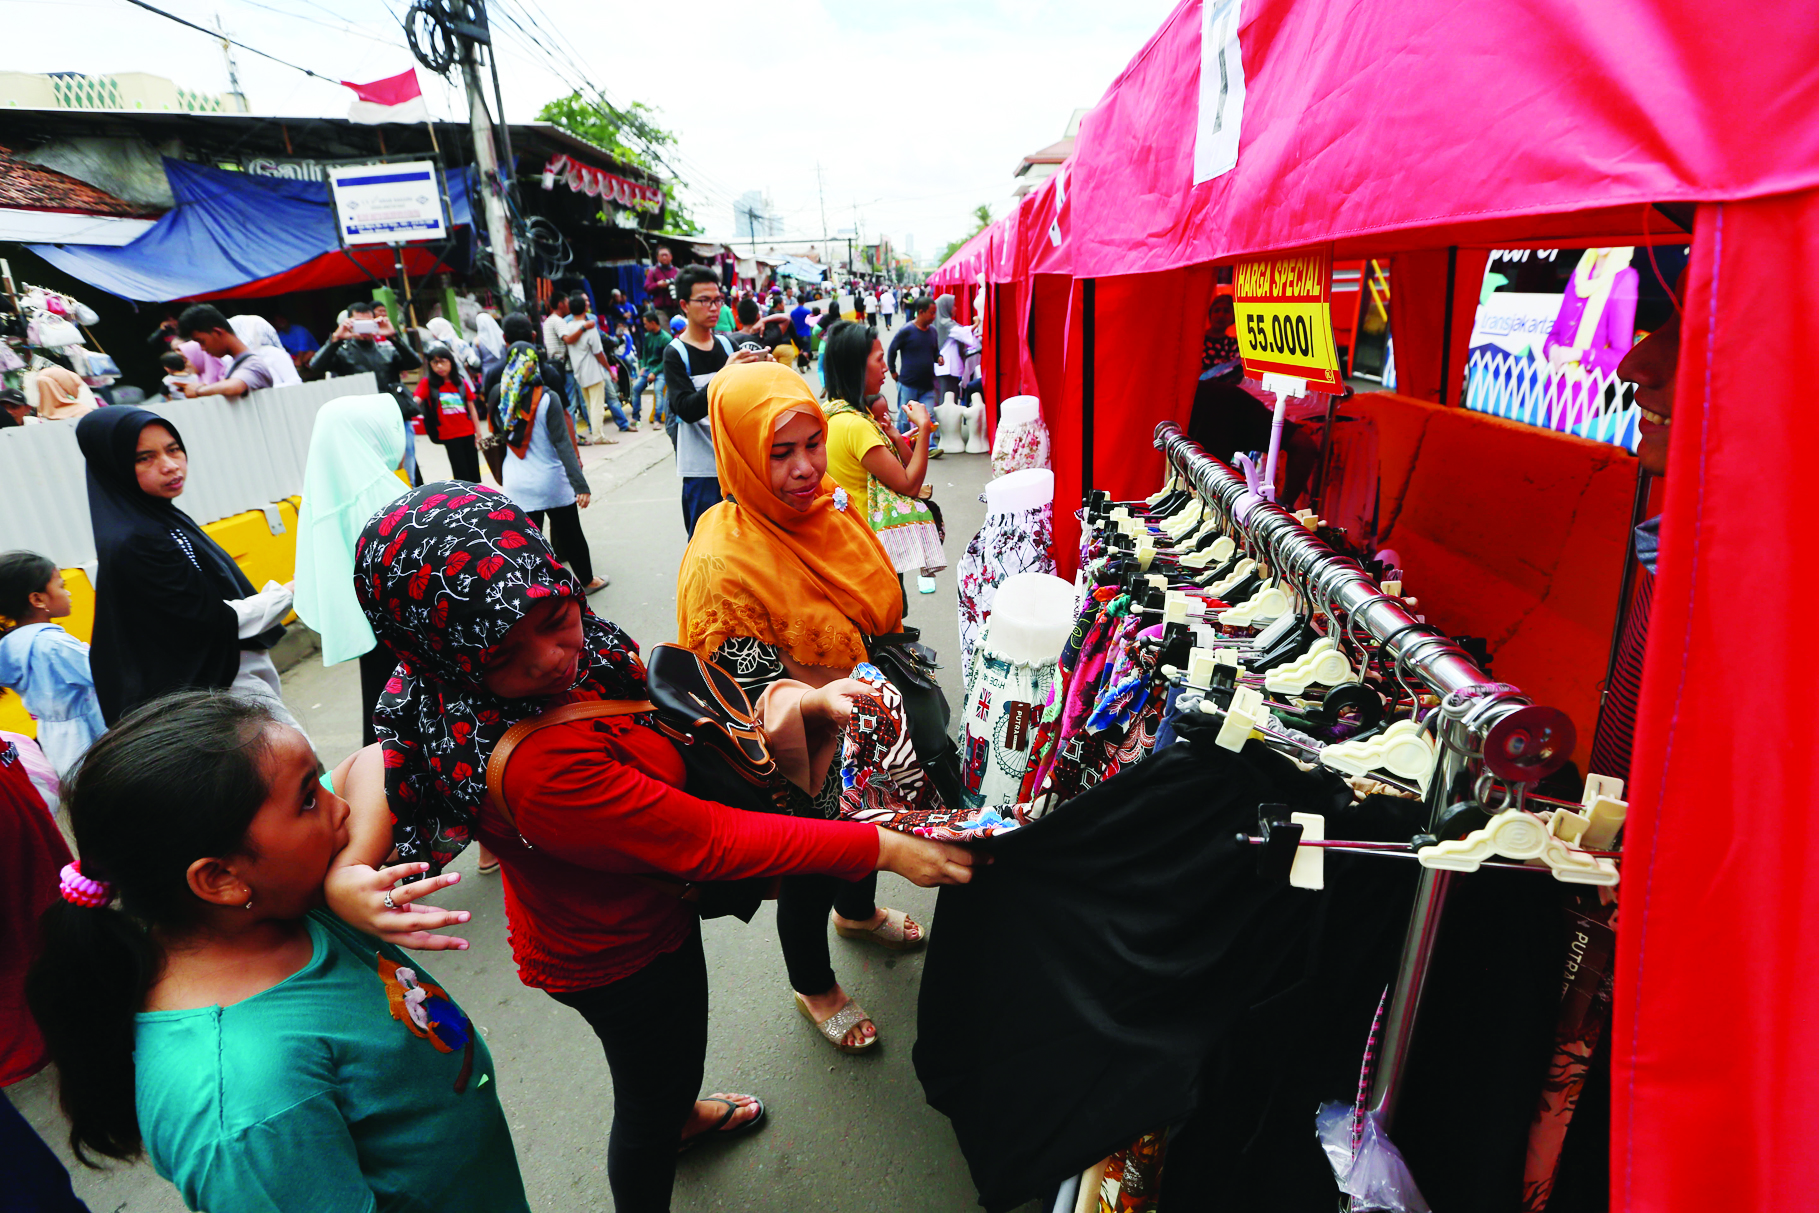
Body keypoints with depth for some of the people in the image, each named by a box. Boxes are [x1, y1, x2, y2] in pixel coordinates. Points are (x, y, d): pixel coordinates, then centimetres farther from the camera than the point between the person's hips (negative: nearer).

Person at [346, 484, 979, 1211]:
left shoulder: (575, 652, -18)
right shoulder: (537, 769, -42)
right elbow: (708, 840, -37)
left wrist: (801, 702, -19)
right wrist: (882, 849, -31)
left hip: (645, 906, 8)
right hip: (618, 958, -8)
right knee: (651, 1102, 21)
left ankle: (677, 1113, 67)